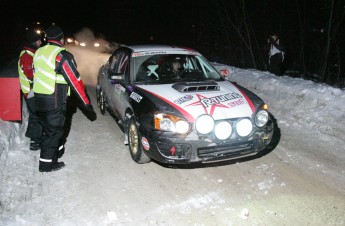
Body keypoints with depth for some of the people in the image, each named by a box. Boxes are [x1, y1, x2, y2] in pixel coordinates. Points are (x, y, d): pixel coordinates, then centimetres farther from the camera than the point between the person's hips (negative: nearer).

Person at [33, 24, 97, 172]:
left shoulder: (39, 52, 11)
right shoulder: (62, 55, -14)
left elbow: (35, 74, 17)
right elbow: (75, 81, -16)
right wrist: (87, 104, -13)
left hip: (38, 98, 8)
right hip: (54, 101, -8)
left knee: (51, 127, 22)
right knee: (54, 131, 2)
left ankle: (57, 149, 39)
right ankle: (47, 164, 9)